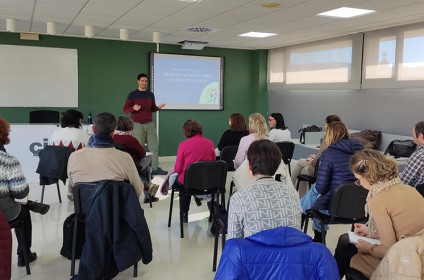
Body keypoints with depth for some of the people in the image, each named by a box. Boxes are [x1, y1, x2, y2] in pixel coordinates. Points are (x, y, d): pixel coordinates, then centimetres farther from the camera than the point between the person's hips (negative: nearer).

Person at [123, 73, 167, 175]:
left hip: (150, 124, 4)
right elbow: (125, 109, -1)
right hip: (138, 125, -4)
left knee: (154, 146, -1)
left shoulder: (150, 94, 11)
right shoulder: (132, 95, 0)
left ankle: (155, 168, 4)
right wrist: (133, 108, -20)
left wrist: (158, 107, -2)